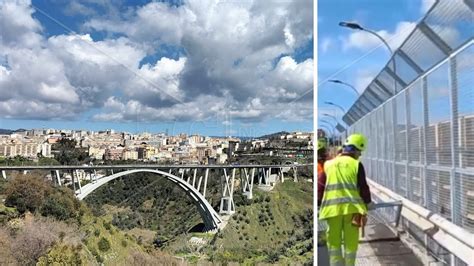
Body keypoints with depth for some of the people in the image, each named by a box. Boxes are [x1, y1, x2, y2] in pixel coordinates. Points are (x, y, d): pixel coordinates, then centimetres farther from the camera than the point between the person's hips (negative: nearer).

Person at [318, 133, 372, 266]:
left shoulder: (328, 164, 8)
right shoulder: (356, 164, 0)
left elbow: (320, 186, 8)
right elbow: (363, 187, 1)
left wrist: (318, 204, 15)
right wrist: (367, 201, 15)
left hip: (332, 208, 2)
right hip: (352, 207, -1)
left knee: (334, 241, 10)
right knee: (351, 241, 10)